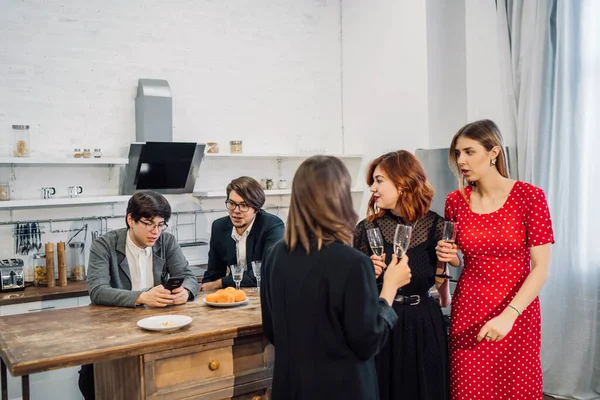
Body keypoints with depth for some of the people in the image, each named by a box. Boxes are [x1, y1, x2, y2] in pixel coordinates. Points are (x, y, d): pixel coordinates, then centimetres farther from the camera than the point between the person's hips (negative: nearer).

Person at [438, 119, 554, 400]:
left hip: (517, 314, -2)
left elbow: (541, 268, -14)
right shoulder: (456, 201, -1)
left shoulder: (529, 196, -11)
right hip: (468, 311, 2)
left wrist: (508, 315, -24)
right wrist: (447, 255, -9)